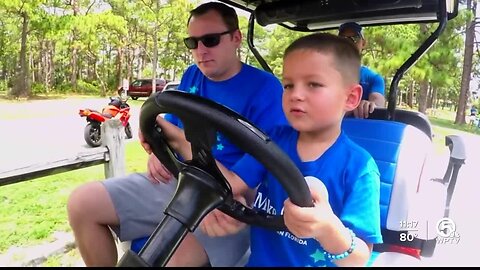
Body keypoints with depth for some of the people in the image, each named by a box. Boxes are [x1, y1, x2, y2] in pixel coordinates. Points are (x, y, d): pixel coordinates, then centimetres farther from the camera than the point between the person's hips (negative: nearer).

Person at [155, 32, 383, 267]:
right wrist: (182, 142, -12)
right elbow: (232, 184, -6)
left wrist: (329, 229, -38)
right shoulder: (275, 139, -2)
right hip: (257, 260, 3)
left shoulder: (358, 168, -16)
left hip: (312, 262, -2)